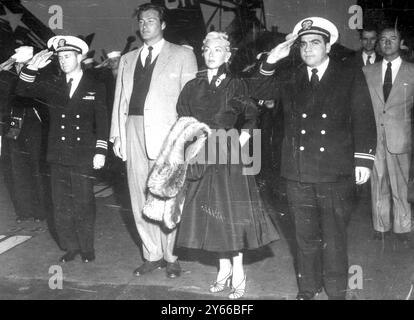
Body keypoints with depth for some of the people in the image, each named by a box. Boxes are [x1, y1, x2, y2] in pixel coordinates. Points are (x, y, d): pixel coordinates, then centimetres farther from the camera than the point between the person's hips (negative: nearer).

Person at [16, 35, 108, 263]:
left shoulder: (95, 88, 3)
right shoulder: (52, 86, 11)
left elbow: (101, 123, 1)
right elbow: (22, 91, 2)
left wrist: (100, 151, -7)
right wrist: (32, 68, -13)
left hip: (83, 157, -3)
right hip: (58, 156, 3)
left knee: (83, 204, 0)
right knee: (61, 204, 7)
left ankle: (86, 249, 15)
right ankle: (70, 247, 19)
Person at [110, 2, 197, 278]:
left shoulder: (183, 55, 6)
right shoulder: (128, 59, 19)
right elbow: (120, 99, 17)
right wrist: (116, 134, 8)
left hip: (167, 133, -4)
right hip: (133, 131, 5)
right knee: (140, 198, 7)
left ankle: (170, 255, 13)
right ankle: (152, 255, 18)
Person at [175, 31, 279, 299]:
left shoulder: (236, 86, 0)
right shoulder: (193, 87, 10)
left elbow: (253, 119, 0)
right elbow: (183, 121, 10)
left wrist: (240, 141, -11)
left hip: (228, 156, -4)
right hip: (200, 156, 4)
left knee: (231, 210, -2)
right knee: (210, 210, 7)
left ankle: (238, 271, 9)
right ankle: (224, 267, 20)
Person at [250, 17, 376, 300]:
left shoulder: (351, 78, 4)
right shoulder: (290, 79, 10)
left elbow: (364, 122, 1)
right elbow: (259, 92, 0)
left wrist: (363, 160, -7)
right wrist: (271, 61, -13)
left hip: (337, 173, -2)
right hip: (299, 174, 2)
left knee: (334, 237, 6)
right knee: (306, 236, 12)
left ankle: (336, 292, 22)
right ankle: (308, 289, 27)